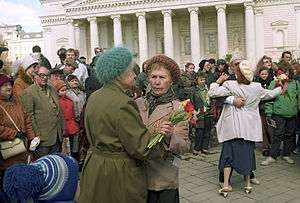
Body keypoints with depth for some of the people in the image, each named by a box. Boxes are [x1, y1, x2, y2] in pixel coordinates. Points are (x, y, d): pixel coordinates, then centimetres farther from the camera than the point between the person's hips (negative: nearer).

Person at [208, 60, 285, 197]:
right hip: (249, 126, 3)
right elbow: (269, 94, 19)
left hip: (233, 127, -3)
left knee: (229, 153, 4)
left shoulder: (230, 85, -13)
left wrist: (218, 82, -1)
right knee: (248, 152, 13)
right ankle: (247, 184, 21)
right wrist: (281, 90, 38)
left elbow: (211, 94, -16)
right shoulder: (257, 87, 0)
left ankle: (225, 185, 2)